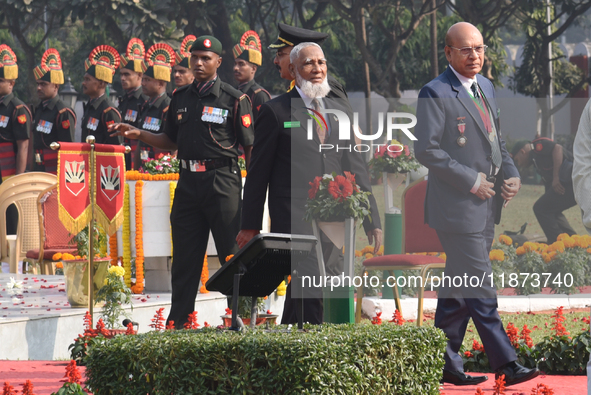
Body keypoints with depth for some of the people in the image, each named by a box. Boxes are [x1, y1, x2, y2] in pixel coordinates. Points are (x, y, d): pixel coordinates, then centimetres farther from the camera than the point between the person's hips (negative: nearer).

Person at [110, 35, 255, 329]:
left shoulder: (234, 99, -2)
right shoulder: (181, 98, 14)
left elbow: (250, 148, -3)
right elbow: (171, 141, 21)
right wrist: (138, 135, 6)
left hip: (222, 181, -5)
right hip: (188, 182, 5)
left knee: (232, 254, -4)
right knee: (184, 257, 8)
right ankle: (177, 322, 14)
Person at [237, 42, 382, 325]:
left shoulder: (339, 112, 18)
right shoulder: (276, 111, 3)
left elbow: (356, 169, 19)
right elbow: (258, 172, 4)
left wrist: (371, 219, 14)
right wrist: (250, 225, 2)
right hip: (293, 219, -5)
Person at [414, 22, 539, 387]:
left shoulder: (486, 87, 15)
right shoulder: (435, 94, -11)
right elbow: (427, 150, -15)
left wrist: (512, 174, 6)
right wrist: (471, 180, -17)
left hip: (486, 206, 8)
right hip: (458, 207, -8)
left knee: (460, 288, 12)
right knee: (479, 290, -7)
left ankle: (446, 363, 18)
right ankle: (506, 364, -7)